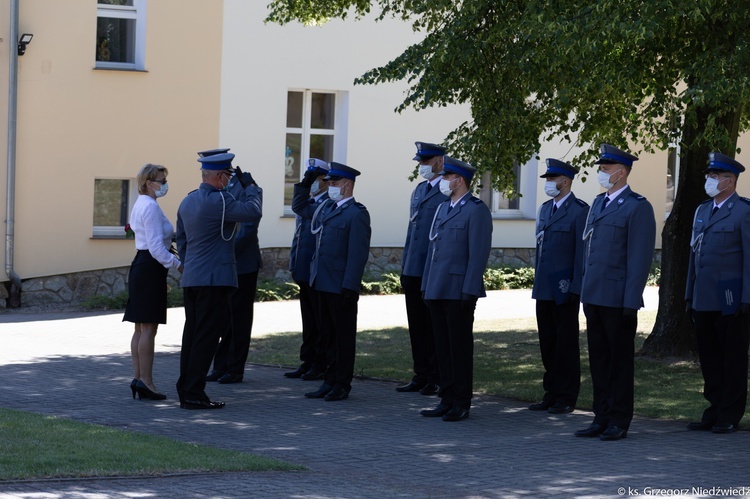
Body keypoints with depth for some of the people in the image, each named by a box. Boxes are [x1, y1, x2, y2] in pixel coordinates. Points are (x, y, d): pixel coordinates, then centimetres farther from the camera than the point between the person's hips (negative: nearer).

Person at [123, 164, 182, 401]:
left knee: (141, 328, 11)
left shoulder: (140, 204, 16)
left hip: (139, 266, 11)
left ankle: (137, 378, 13)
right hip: (151, 268, -11)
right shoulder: (151, 207, -15)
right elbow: (156, 247, -21)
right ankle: (145, 381, -7)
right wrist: (179, 265, -19)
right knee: (149, 327, -8)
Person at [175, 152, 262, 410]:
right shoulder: (218, 201, -16)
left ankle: (185, 391, 15)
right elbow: (253, 212, -17)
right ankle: (193, 394, -7)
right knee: (206, 337, -6)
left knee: (192, 335, 12)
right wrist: (252, 189, 1)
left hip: (191, 279, 9)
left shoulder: (187, 201, 13)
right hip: (215, 279, -9)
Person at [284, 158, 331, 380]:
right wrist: (294, 265, 16)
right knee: (308, 322, 13)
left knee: (321, 322, -2)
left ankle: (321, 365, 3)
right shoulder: (308, 202, 17)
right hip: (304, 271, 9)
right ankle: (307, 363, 18)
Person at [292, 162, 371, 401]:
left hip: (341, 287, -9)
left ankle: (342, 385, 8)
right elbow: (299, 207, 30)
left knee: (343, 336, 1)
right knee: (328, 335, 13)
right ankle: (330, 382, 21)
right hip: (323, 283, 9)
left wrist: (350, 287, -21)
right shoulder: (328, 208, 14)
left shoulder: (357, 214, -12)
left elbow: (358, 254, -17)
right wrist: (306, 183, 17)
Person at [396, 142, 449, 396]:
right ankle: (421, 376, 18)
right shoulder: (419, 190, 17)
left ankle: (436, 379, 6)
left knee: (434, 328, -1)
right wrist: (404, 266, 18)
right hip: (413, 271, 8)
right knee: (417, 327, 11)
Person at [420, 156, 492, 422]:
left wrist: (469, 291, -18)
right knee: (442, 347, 10)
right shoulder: (442, 209, 17)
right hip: (437, 290, 8)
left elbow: (479, 253, -14)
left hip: (459, 291, -8)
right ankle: (447, 400, 16)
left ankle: (461, 404, 3)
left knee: (460, 347, -2)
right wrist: (426, 286, 16)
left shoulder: (476, 210, -8)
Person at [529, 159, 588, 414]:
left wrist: (575, 288, -16)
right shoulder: (545, 209, 16)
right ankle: (551, 393, 16)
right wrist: (537, 282, 16)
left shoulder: (579, 211, -8)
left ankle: (566, 398, 5)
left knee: (566, 343, 0)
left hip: (564, 289, -7)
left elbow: (582, 251, -12)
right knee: (548, 343, 10)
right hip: (544, 288, 7)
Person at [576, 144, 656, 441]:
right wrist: (585, 291, 15)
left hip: (618, 300, -7)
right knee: (598, 360, 10)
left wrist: (630, 302, -17)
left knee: (620, 361, 1)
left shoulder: (637, 207, -9)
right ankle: (602, 418, 16)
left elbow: (640, 258, -13)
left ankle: (619, 422, 7)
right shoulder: (598, 204, 16)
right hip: (594, 298, 7)